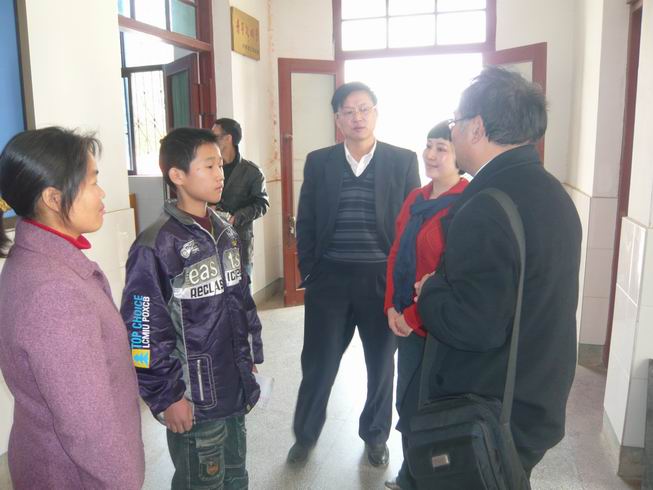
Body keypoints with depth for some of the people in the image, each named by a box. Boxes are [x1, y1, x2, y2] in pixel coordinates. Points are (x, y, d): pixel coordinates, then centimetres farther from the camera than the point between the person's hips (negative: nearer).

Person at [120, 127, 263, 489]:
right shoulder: (155, 247, -19)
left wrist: (251, 359, 13)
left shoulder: (226, 233, 5)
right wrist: (166, 396, -14)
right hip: (195, 399, -7)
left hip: (235, 388, 7)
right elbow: (144, 333, -17)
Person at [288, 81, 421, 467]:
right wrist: (309, 272, 1)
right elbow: (305, 223, 6)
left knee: (382, 364, 15)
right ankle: (305, 434, 33)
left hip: (383, 279, 0)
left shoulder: (403, 161, -1)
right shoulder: (318, 162, 2)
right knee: (318, 363, 10)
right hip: (330, 279, 1)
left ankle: (376, 435, 38)